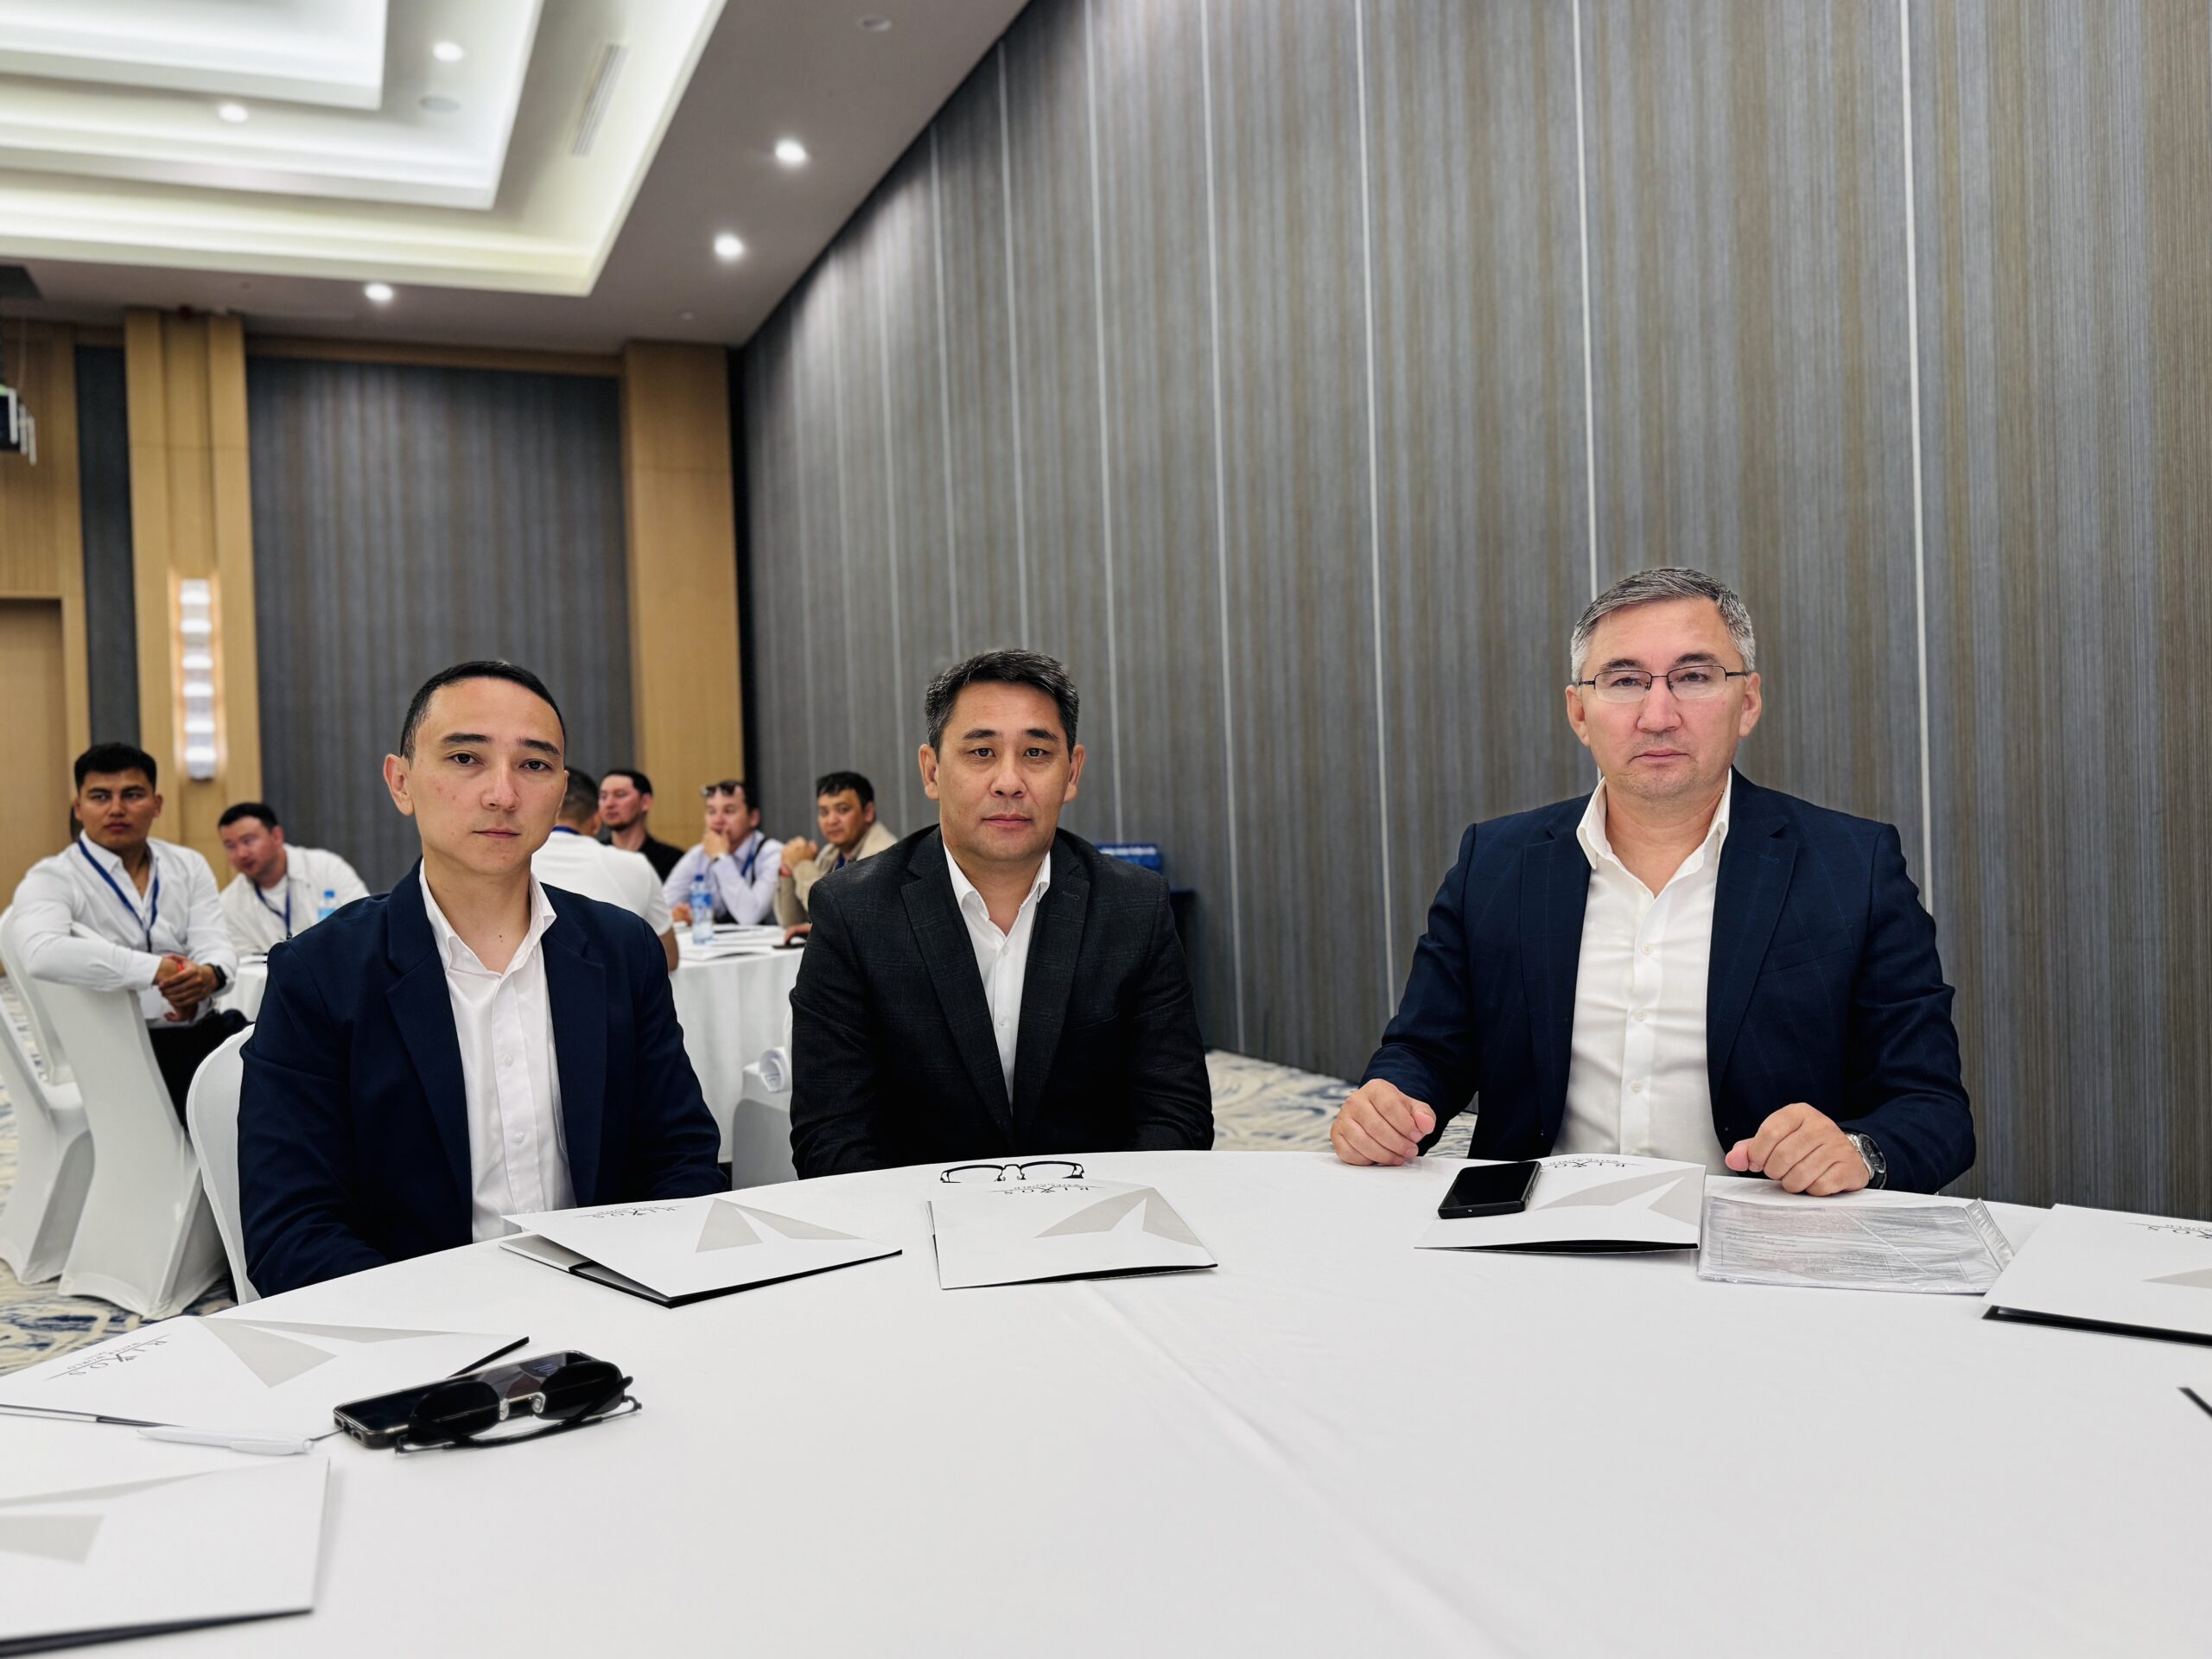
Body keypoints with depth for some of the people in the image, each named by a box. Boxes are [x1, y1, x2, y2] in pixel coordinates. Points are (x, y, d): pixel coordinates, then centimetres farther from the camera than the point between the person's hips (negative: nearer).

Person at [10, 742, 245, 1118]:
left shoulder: (188, 865, 13)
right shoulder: (52, 879, -2)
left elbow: (215, 945, 1)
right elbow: (42, 955, -23)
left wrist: (209, 975, -24)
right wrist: (158, 969, -28)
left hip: (206, 1028, 6)